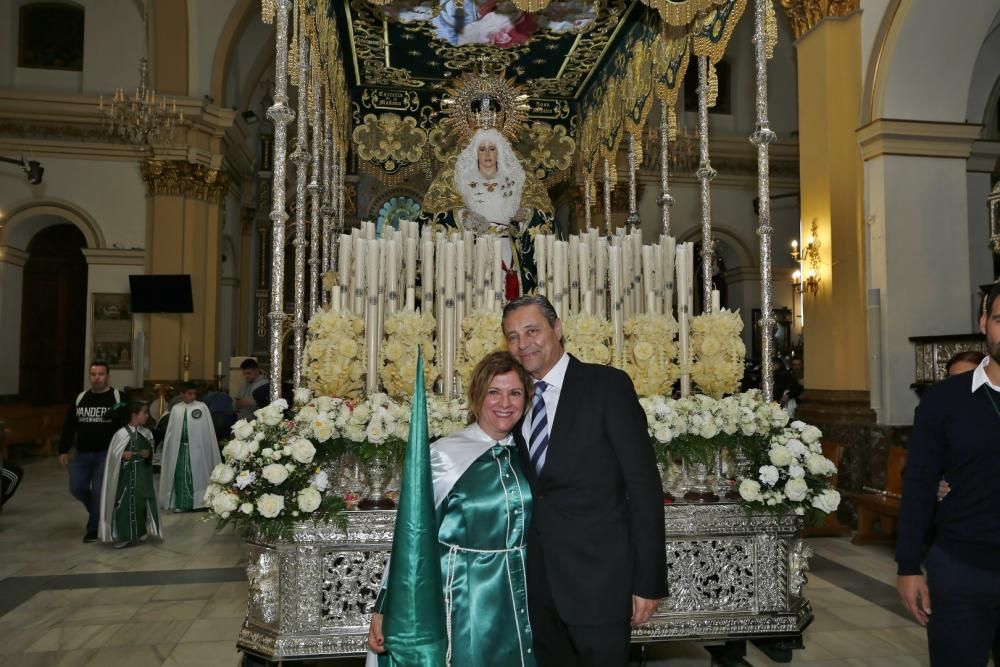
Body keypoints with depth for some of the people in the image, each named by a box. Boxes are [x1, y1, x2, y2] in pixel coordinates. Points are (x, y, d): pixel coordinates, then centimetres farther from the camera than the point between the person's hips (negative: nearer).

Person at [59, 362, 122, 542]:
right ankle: (100, 511, 32)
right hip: (82, 454, 5)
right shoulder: (80, 398, 8)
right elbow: (69, 426, 12)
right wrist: (63, 450, 8)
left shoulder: (118, 397, -6)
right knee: (77, 488, 5)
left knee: (99, 491, -2)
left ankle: (94, 528, 13)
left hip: (106, 454, -5)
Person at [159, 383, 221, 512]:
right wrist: (169, 447, 7)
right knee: (180, 475, 6)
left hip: (196, 447, -2)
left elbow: (207, 430, -2)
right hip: (179, 447, 2)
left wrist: (205, 447, -6)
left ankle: (197, 501, 11)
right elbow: (170, 431, 10)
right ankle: (180, 503, 14)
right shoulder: (175, 409, 6)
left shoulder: (202, 407, -2)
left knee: (196, 475, 2)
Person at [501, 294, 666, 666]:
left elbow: (643, 483, -10)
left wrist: (649, 579, -13)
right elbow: (527, 488, 11)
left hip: (598, 576, -5)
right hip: (539, 580, 5)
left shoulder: (607, 385, -7)